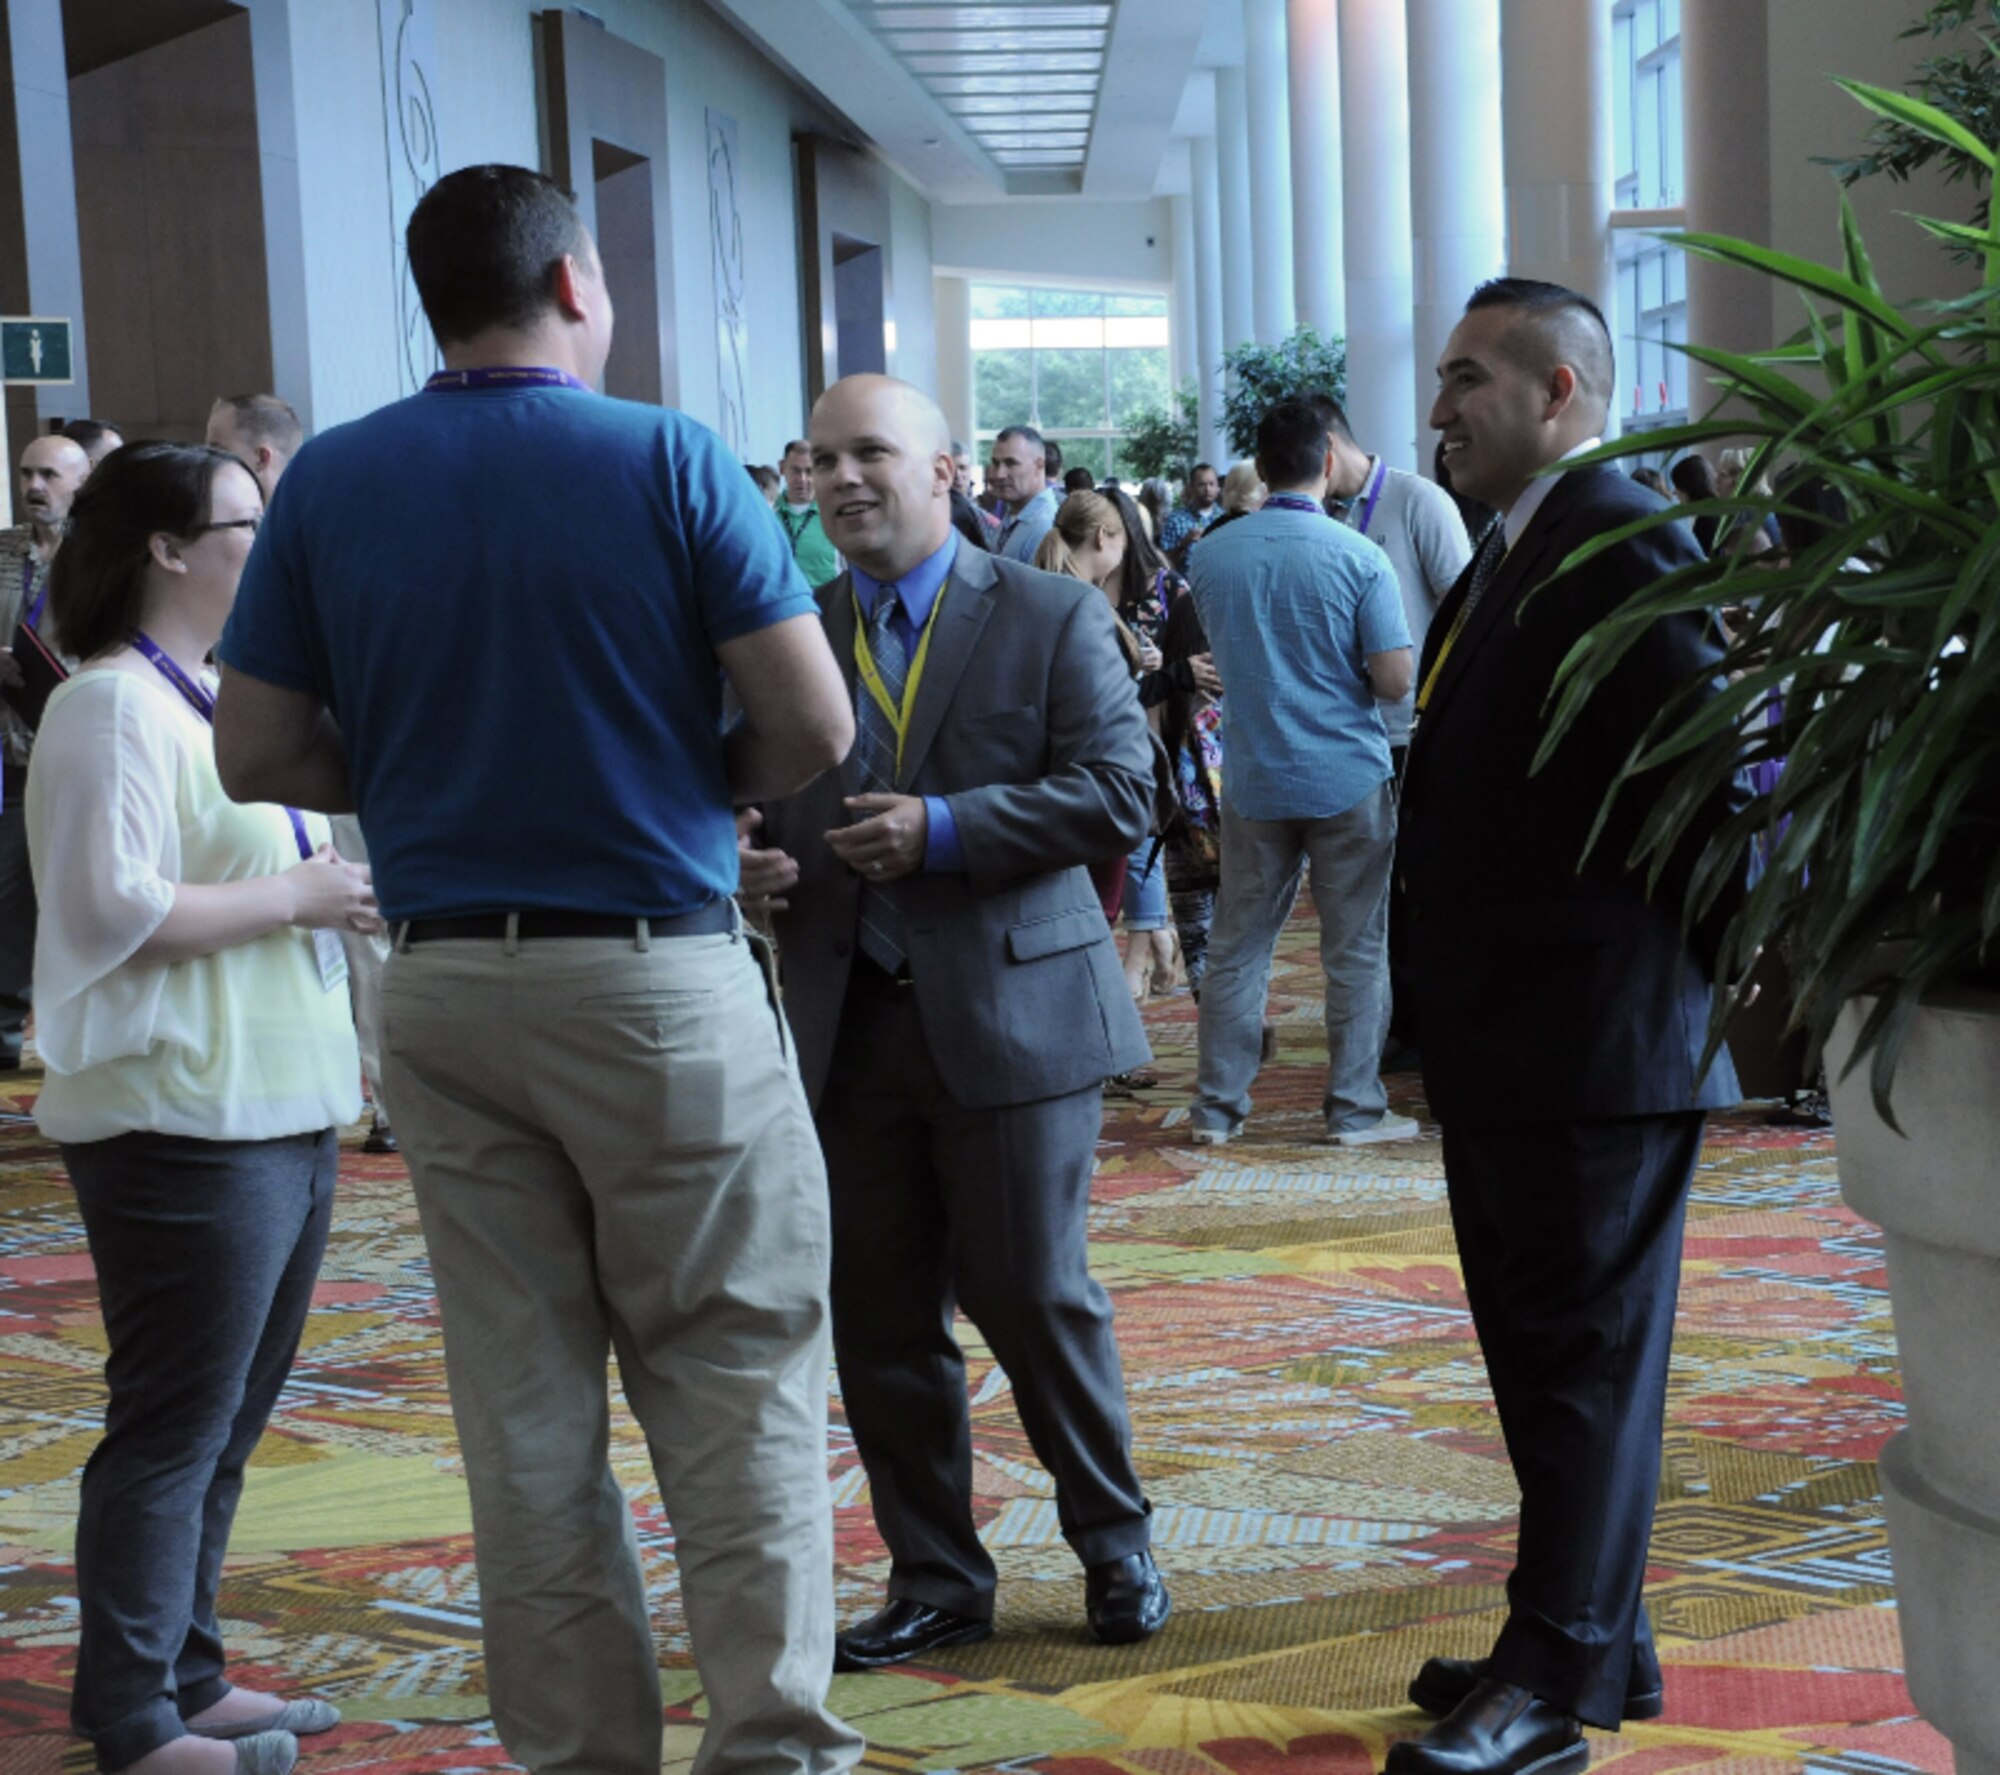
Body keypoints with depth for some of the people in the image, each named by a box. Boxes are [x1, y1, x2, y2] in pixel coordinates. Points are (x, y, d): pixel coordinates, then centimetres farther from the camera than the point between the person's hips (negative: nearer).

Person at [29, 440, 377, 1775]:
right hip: (184, 1124, -10)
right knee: (175, 1427, -4)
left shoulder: (207, 698, 18)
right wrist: (295, 896, -16)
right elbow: (114, 908, -22)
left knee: (229, 1421, 14)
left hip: (278, 1114, 10)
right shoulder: (115, 708, -13)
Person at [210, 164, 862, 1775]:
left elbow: (258, 754, 2)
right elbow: (813, 726, -10)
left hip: (446, 984, 3)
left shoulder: (331, 482, 3)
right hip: (659, 968, -3)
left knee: (525, 1410, 11)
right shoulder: (666, 459, -6)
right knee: (736, 1386, 5)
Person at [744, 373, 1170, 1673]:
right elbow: (762, 803, 15)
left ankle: (1116, 1545, 23)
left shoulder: (1052, 617, 0)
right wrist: (754, 860, -9)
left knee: (1035, 1297, 2)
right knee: (878, 1319, 7)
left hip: (1010, 1015, -4)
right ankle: (936, 1580, 21)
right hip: (849, 1024, 4)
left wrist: (947, 828, -18)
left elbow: (1119, 790, -9)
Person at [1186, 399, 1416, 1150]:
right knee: (1356, 949, 5)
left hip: (1253, 777, 3)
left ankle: (1216, 1105, 12)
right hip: (1348, 777, -3)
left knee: (1238, 945, 10)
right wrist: (1352, 671, 7)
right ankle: (1354, 1108, 8)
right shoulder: (1360, 558, -12)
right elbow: (1395, 680, -13)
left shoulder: (1211, 555, 0)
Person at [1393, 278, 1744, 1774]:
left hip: (1598, 1036, -10)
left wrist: (1704, 956, -13)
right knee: (1545, 1351, 16)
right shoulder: (1505, 560, 16)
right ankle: (1599, 1642, 28)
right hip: (1502, 1041, 10)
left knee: (1586, 1355, -1)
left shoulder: (1622, 543, -15)